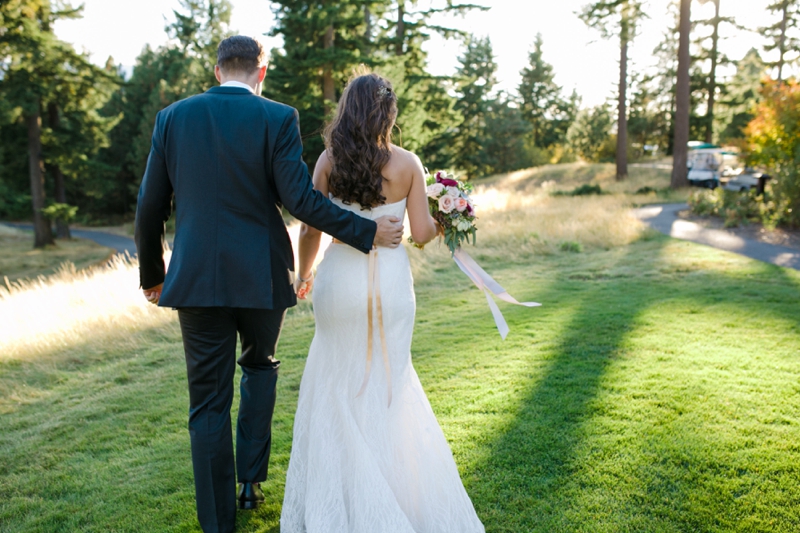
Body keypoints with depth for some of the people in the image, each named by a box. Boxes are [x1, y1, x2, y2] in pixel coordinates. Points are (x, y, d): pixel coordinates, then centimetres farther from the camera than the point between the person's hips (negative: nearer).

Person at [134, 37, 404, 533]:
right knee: (261, 365, 27)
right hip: (262, 276, -1)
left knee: (209, 403, 10)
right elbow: (299, 198, -14)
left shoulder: (172, 117, 4)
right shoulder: (277, 118, -5)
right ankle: (251, 479, 24)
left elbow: (150, 208, 6)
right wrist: (368, 232, -6)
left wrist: (153, 275, 17)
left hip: (197, 278, 1)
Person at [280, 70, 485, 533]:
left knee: (338, 386, 16)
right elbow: (422, 233, -6)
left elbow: (311, 229, -3)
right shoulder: (408, 163, -7)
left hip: (341, 281, 0)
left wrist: (304, 275, 13)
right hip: (391, 282, 0)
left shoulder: (329, 160, -5)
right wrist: (442, 221, 16)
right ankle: (395, 490, 28)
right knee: (388, 383, 17)